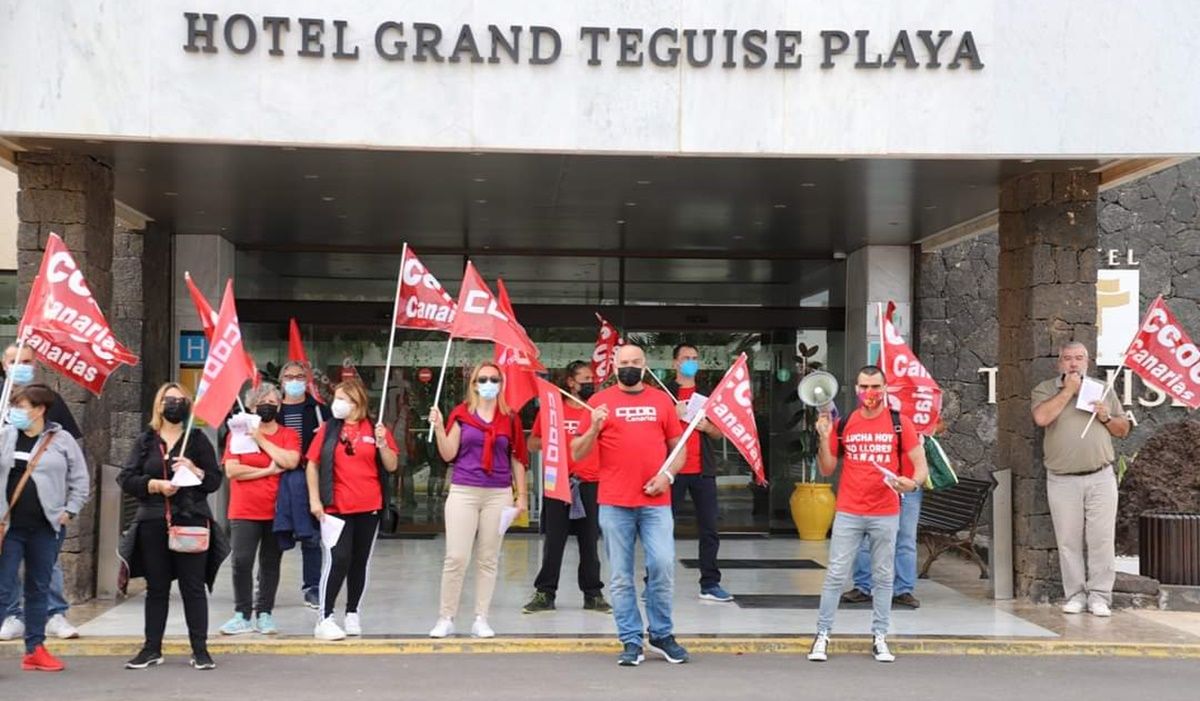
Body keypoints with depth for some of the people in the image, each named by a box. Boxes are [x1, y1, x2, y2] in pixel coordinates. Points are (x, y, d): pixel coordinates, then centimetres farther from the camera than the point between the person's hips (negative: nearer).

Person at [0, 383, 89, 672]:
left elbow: (79, 479, 8)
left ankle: (35, 649, 19)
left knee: (39, 588, 10)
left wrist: (69, 511, 0)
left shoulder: (62, 440, 2)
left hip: (46, 528, 1)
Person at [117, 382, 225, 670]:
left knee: (194, 587, 0)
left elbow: (215, 481, 3)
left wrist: (194, 470, -15)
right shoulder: (146, 441, 10)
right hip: (153, 524, 2)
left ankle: (200, 650, 4)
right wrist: (155, 485, -11)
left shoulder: (198, 440, 6)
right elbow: (126, 479, 4)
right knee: (156, 588, 9)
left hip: (191, 522, -2)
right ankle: (152, 649, 17)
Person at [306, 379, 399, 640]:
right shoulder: (328, 429, 3)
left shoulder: (375, 429, 4)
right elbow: (312, 464, 4)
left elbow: (392, 466, 3)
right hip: (337, 508, -2)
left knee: (360, 562, 10)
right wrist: (314, 499, -2)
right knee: (337, 560, -10)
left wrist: (382, 442, -13)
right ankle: (325, 619, -6)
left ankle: (352, 615, 21)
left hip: (369, 507, 2)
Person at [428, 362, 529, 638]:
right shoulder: (461, 414, 3)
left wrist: (522, 495, 7)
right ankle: (445, 619, 4)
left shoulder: (510, 418, 6)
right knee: (456, 557, -5)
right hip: (463, 492, -1)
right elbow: (448, 455, 0)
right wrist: (438, 427, -13)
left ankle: (481, 620, 12)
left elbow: (517, 459, 10)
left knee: (488, 559, 6)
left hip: (498, 495, 1)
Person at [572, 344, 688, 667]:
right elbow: (577, 454, 3)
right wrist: (594, 428, -15)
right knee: (621, 576, 2)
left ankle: (661, 635, 13)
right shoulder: (600, 401, 5)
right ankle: (631, 641, 11)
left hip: (656, 503, 1)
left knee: (662, 567, -4)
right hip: (614, 504, -1)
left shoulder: (662, 401, 10)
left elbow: (679, 448, 14)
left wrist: (668, 474, -4)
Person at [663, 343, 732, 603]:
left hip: (703, 469, 4)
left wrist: (706, 426, -5)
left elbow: (719, 433, 16)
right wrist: (675, 415, -17)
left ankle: (710, 584, 8)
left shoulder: (707, 395, 17)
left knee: (709, 528, 3)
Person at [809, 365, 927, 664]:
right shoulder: (843, 424, 5)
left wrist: (913, 482, -21)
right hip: (848, 513, 1)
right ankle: (822, 635, 6)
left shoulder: (900, 423, 1)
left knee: (883, 578, 7)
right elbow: (827, 469, 9)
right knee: (835, 576, 0)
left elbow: (920, 464, 0)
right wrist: (824, 438, -5)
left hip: (885, 514, -1)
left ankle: (879, 638, 15)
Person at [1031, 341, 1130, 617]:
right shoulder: (1045, 390, 5)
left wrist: (1105, 417, -5)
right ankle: (1074, 595, 11)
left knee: (1102, 540, -1)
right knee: (1069, 541, 2)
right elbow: (1041, 417, -17)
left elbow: (1124, 429, 16)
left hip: (1101, 478, 2)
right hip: (1063, 481, -1)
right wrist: (1068, 390, -11)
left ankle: (1099, 596, 6)